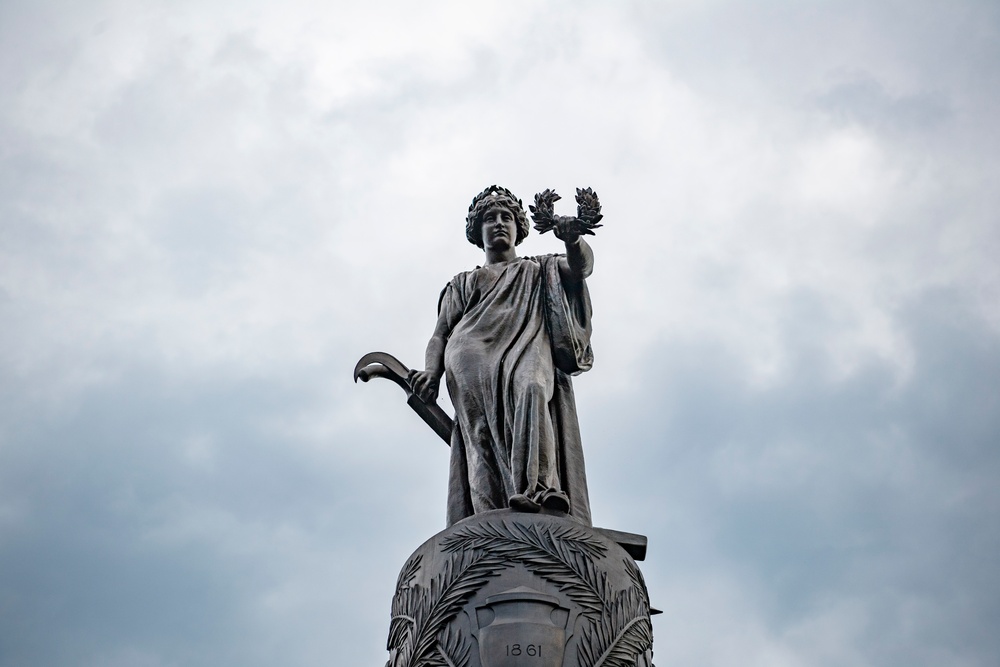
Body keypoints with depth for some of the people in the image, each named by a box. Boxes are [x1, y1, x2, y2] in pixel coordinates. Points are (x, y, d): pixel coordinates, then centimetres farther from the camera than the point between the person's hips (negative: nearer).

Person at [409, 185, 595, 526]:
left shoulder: (539, 270, 33)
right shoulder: (462, 283, 34)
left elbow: (582, 267, 11)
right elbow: (440, 334, 21)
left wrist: (573, 240, -14)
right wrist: (431, 372, -2)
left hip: (528, 351, -1)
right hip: (472, 360, 1)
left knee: (530, 389, -37)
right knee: (483, 429, -28)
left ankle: (536, 489, -54)